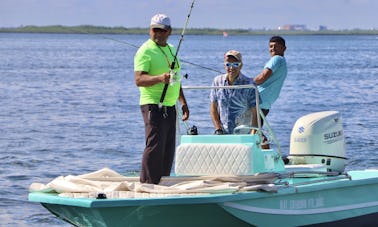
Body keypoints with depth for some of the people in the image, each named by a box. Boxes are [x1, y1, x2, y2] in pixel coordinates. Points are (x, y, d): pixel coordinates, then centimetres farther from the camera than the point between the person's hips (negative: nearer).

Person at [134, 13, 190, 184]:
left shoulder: (171, 50, 18)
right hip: (153, 106, -8)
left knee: (168, 149, 8)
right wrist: (159, 78, -35)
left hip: (170, 106, 8)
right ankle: (147, 184, -10)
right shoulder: (145, 51, -9)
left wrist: (183, 102, 24)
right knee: (155, 146, -14)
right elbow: (139, 80, -19)